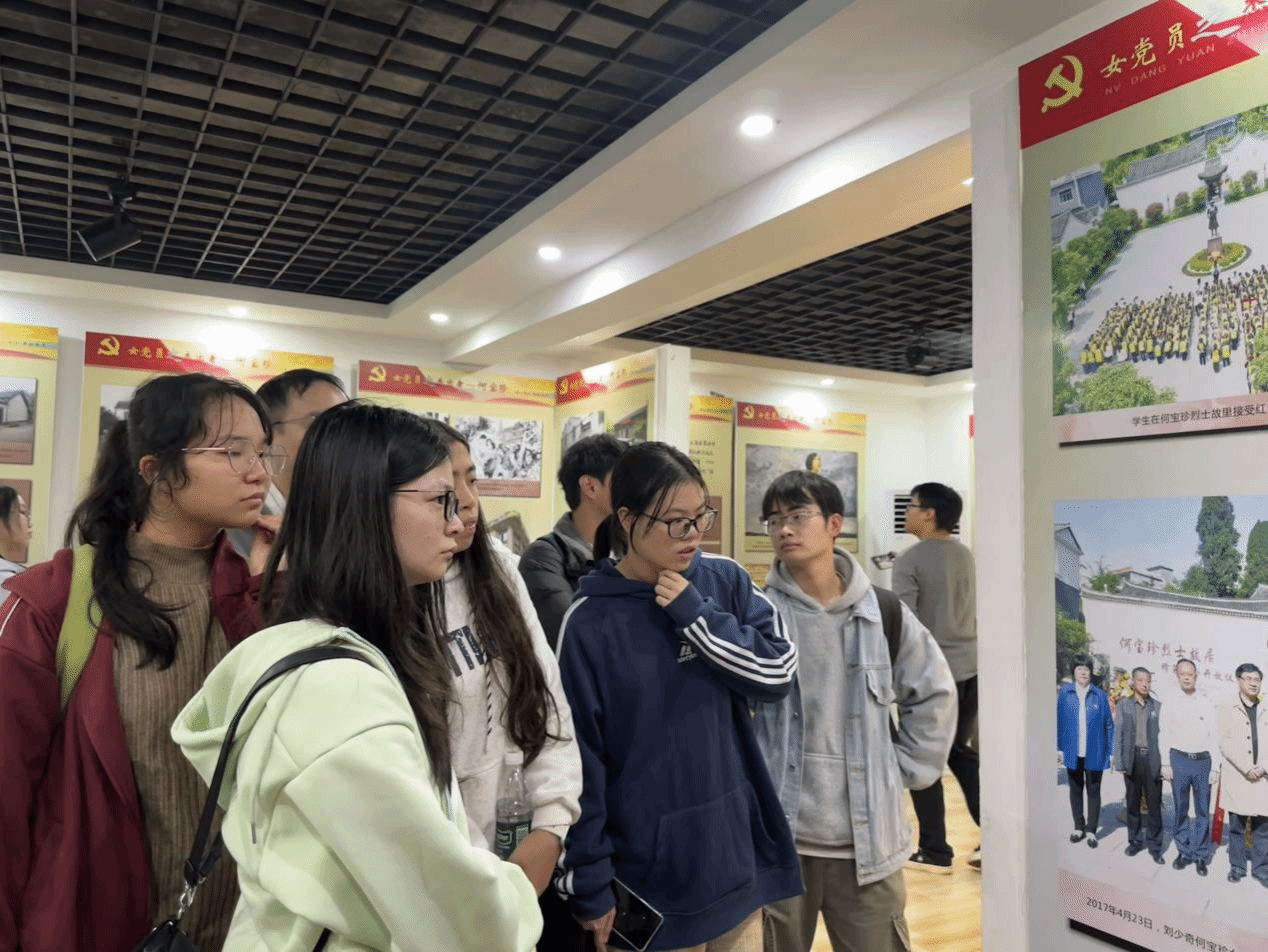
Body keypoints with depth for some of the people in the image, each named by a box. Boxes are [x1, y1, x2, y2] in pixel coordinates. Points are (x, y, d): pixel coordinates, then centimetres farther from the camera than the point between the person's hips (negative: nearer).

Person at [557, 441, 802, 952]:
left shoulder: (726, 581, -3)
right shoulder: (590, 622, -13)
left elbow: (778, 671, -8)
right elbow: (578, 760, -9)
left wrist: (695, 614, -16)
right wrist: (589, 885, -6)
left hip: (737, 856, 4)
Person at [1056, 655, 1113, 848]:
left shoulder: (1100, 696, -4)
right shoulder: (1065, 693, -3)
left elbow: (1109, 724, 0)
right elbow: (1059, 721, 1)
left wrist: (1111, 752, -2)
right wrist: (1059, 748, 0)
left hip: (1094, 753, -1)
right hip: (1072, 752, 1)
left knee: (1093, 791, 10)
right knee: (1075, 790, 13)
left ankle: (1091, 830, 21)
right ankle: (1079, 827, 27)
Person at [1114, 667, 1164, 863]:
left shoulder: (1158, 707, 2)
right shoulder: (1124, 705, 3)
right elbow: (1118, 734, 2)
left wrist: (1164, 763, -3)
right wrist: (1119, 763, -3)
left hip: (1152, 760, -1)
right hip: (1132, 759, 1)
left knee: (1155, 805, 3)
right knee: (1132, 803, 11)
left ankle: (1155, 846, 15)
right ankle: (1134, 841, 24)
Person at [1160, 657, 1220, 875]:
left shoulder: (1207, 704, 1)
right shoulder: (1170, 704, 2)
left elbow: (1215, 737, 2)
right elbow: (1163, 736, 4)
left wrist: (1215, 768, -3)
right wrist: (1165, 765, 0)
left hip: (1203, 761, 0)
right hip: (1179, 760, 0)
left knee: (1203, 811, 6)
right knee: (1181, 809, 8)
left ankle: (1201, 855, 17)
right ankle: (1184, 851, 21)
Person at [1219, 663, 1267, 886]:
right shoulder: (1227, 708, 0)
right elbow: (1225, 743, -5)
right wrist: (1246, 768, -11)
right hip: (1237, 776, -2)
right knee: (1236, 826, 5)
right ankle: (1237, 866, 17)